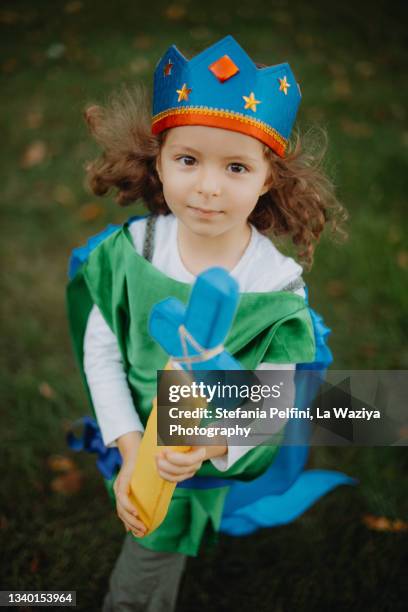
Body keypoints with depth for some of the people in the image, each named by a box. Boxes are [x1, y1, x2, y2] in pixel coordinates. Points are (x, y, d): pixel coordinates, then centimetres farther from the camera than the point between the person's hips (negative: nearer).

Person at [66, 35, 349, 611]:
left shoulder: (278, 285, -21)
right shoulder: (131, 249, -16)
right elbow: (100, 351, -11)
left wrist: (211, 444, -38)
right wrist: (131, 452, -18)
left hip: (210, 468, -2)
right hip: (127, 439, 2)